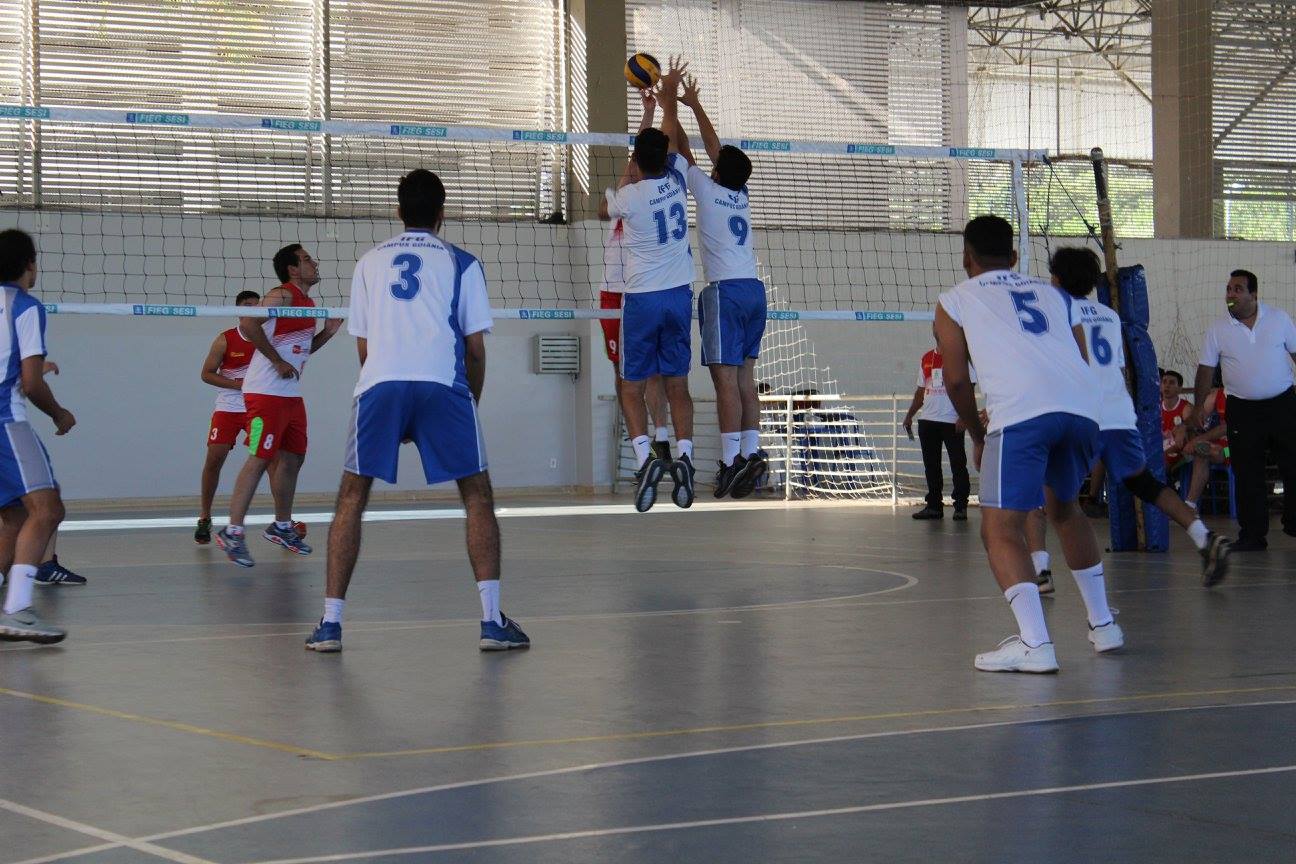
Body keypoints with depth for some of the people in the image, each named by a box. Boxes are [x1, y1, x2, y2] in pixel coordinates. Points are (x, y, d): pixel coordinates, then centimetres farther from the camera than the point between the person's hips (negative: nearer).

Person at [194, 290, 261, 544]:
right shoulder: (225, 340, -4)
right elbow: (206, 374, -3)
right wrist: (238, 384, -14)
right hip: (228, 407, -1)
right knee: (214, 459, -6)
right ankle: (204, 519, 7)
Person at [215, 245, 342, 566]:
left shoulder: (307, 302, 16)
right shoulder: (282, 295, -12)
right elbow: (249, 324, -26)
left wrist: (328, 332, 10)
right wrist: (278, 362, -21)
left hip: (291, 394, 9)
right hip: (266, 392, -9)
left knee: (292, 458, 13)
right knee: (259, 459, -11)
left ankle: (282, 527, 26)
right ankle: (232, 533, -9)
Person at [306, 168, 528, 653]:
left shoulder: (370, 263, 21)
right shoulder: (461, 264, 15)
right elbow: (475, 348, 10)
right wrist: (470, 404, 22)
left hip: (380, 382, 1)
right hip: (443, 385, -1)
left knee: (351, 498, 11)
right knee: (477, 495, 9)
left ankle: (330, 624, 4)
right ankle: (492, 621, 1)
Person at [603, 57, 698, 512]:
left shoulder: (628, 196, -11)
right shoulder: (676, 180, -1)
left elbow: (609, 205, 15)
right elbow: (671, 137, 19)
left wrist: (629, 173, 26)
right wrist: (668, 94, 32)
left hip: (642, 300, -4)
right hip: (679, 295, 4)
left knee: (632, 388, 2)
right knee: (677, 384, 8)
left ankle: (645, 456, -19)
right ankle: (684, 456, -9)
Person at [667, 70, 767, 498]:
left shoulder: (707, 190, -1)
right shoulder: (741, 194, 15)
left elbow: (683, 151, 8)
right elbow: (716, 149, 27)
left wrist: (670, 106, 19)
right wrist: (695, 105, 36)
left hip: (725, 290, -7)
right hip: (754, 288, 7)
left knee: (725, 377, -11)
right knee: (745, 377, 7)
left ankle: (731, 459, -17)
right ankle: (750, 452, 0)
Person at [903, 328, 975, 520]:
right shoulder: (926, 359, 15)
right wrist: (909, 416, 14)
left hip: (952, 421, -6)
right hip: (927, 420, 6)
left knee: (958, 465, -3)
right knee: (931, 466, 6)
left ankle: (961, 506, 1)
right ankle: (934, 506, 12)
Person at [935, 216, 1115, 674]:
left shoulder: (955, 300, 20)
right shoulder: (1053, 294, 31)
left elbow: (956, 379, 12)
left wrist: (977, 436, 27)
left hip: (1021, 413, -5)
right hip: (1082, 407, 5)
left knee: (1001, 529, 1)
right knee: (1064, 506, 29)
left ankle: (1034, 643, -16)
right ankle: (1102, 623, 32)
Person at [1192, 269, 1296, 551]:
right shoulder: (1218, 329, 1)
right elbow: (1206, 369, 3)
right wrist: (1199, 405, -2)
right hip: (1242, 409, 0)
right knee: (1247, 475, 0)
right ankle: (1252, 535, 6)